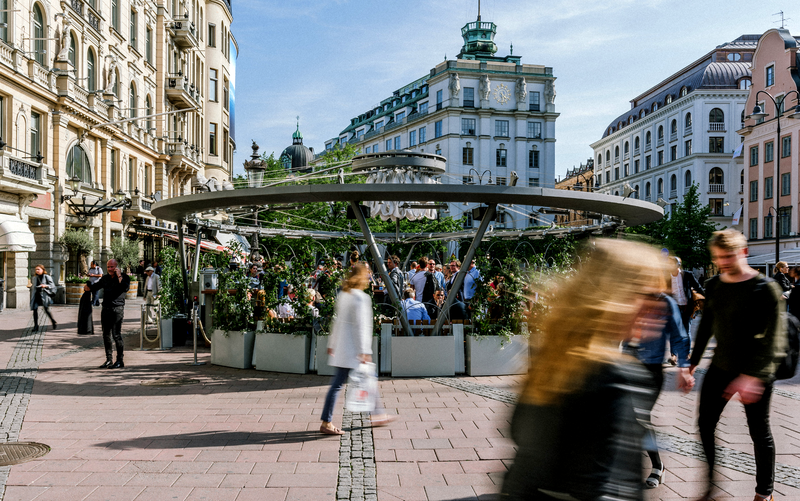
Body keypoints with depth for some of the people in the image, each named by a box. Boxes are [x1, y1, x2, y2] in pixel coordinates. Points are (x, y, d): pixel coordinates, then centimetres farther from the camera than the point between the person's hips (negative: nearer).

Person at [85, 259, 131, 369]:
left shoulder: (124, 276, -1)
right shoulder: (105, 278, 17)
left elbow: (126, 288, -19)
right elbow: (96, 286, 28)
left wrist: (119, 276, -17)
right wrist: (88, 287, 7)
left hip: (117, 308, -6)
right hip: (106, 309, 7)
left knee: (116, 334, -10)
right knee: (106, 335, 8)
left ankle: (119, 360, -5)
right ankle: (108, 360, 17)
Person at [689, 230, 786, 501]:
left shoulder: (765, 288, -14)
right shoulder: (713, 285, 3)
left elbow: (773, 338, -18)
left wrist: (752, 376, -26)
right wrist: (693, 363, 14)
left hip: (756, 374, -5)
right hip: (720, 367, 5)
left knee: (759, 433, 8)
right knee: (705, 423, 6)